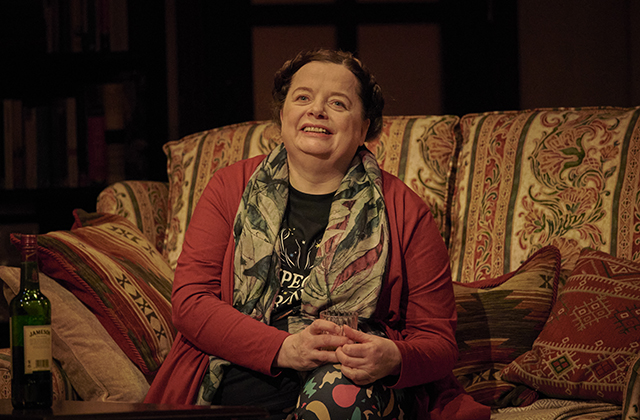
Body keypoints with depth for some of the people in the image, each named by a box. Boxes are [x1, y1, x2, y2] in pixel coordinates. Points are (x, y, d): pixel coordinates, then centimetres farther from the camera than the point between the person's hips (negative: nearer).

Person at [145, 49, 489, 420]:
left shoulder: (403, 210, 7)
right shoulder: (231, 187, 11)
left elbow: (439, 339, 6)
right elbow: (190, 299, 1)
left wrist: (393, 359, -21)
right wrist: (283, 348, -16)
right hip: (240, 377, 0)